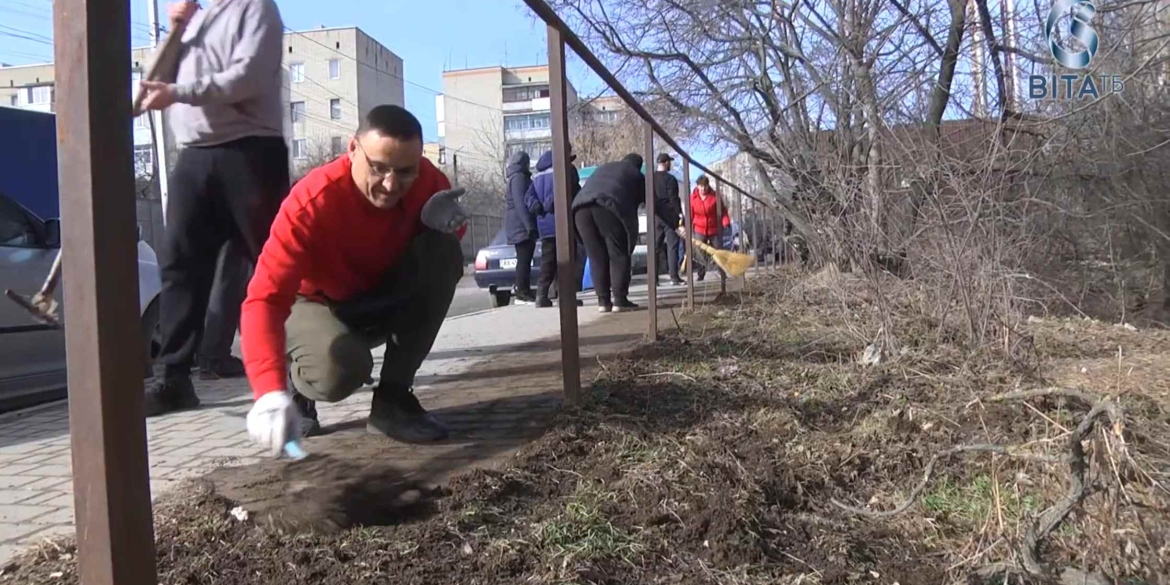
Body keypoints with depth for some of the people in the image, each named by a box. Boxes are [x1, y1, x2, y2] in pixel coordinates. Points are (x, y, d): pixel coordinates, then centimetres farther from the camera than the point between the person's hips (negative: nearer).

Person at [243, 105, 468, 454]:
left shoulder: (428, 181, -19)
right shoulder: (311, 203, -32)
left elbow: (446, 239, 3)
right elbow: (265, 298, -39)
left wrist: (447, 223, -25)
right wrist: (272, 391, -54)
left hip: (384, 302, 5)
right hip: (320, 305, -4)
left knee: (443, 252, -25)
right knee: (338, 368, -38)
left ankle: (393, 397, -17)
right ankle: (296, 385, 5)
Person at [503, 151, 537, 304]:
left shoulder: (518, 177, 23)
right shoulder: (519, 177, -9)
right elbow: (520, 203, -20)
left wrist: (529, 225, 20)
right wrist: (529, 225, -27)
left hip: (521, 225, 10)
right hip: (522, 225, -10)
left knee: (524, 259, 9)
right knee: (524, 259, -12)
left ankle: (523, 293, 11)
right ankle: (523, 294, -12)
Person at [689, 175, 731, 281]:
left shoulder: (715, 196, -6)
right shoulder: (693, 198, -4)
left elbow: (723, 210, -3)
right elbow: (690, 214, 0)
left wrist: (726, 222, -17)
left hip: (714, 230, 0)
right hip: (699, 230, 0)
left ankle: (723, 274, 11)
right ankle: (701, 275, 2)